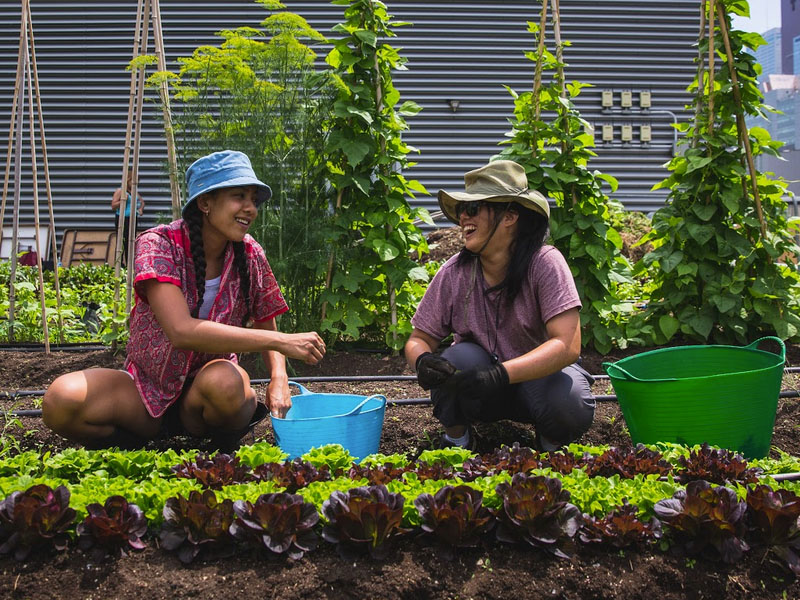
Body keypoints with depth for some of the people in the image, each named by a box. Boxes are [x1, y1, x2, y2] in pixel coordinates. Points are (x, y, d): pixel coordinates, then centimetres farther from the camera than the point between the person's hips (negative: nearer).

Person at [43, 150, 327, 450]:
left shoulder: (250, 256, -5)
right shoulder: (159, 244, -18)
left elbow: (265, 329, 9)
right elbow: (181, 331, -32)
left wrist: (278, 378, -15)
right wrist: (280, 341, -34)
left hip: (204, 396, 2)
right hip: (146, 392, -1)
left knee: (225, 382, -36)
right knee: (60, 400, -30)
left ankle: (226, 450, -3)